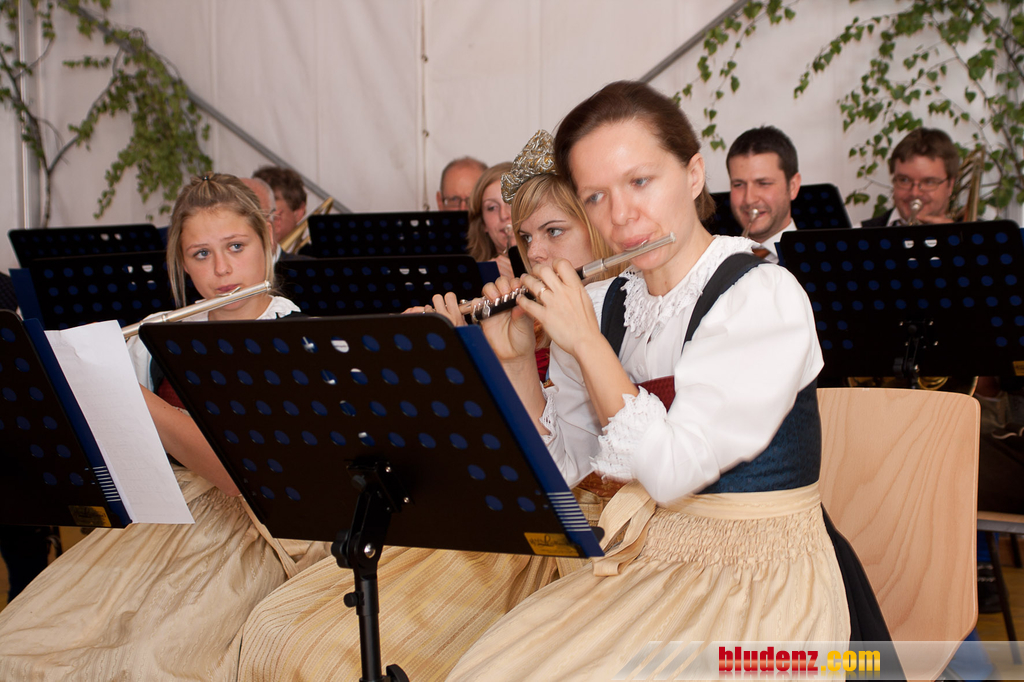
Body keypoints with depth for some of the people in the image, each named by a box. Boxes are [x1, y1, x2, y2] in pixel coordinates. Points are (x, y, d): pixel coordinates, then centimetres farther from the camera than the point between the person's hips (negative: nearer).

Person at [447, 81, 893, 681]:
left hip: (759, 583, -5)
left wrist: (585, 343, -18)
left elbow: (671, 469, -23)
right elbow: (562, 464, 8)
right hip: (640, 563, 6)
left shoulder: (766, 297, -16)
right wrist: (515, 359, -4)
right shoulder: (602, 304, 4)